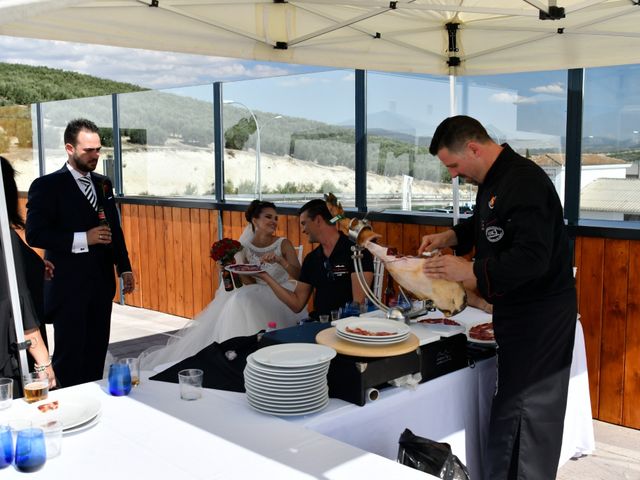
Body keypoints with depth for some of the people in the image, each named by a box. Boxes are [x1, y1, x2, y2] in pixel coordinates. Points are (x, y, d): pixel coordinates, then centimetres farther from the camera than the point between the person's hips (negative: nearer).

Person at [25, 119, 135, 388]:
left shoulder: (103, 184, 12)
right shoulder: (47, 186, -7)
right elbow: (35, 234, -15)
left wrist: (124, 268, 12)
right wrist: (83, 238, -21)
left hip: (101, 283, 6)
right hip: (68, 285, -6)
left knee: (97, 352, 12)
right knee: (69, 355, 1)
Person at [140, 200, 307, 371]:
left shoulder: (283, 244, -4)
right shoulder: (245, 248, 1)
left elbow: (299, 275, -14)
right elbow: (250, 283, -1)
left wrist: (280, 260, -30)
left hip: (282, 296, -2)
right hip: (257, 296, 2)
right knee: (239, 301, -29)